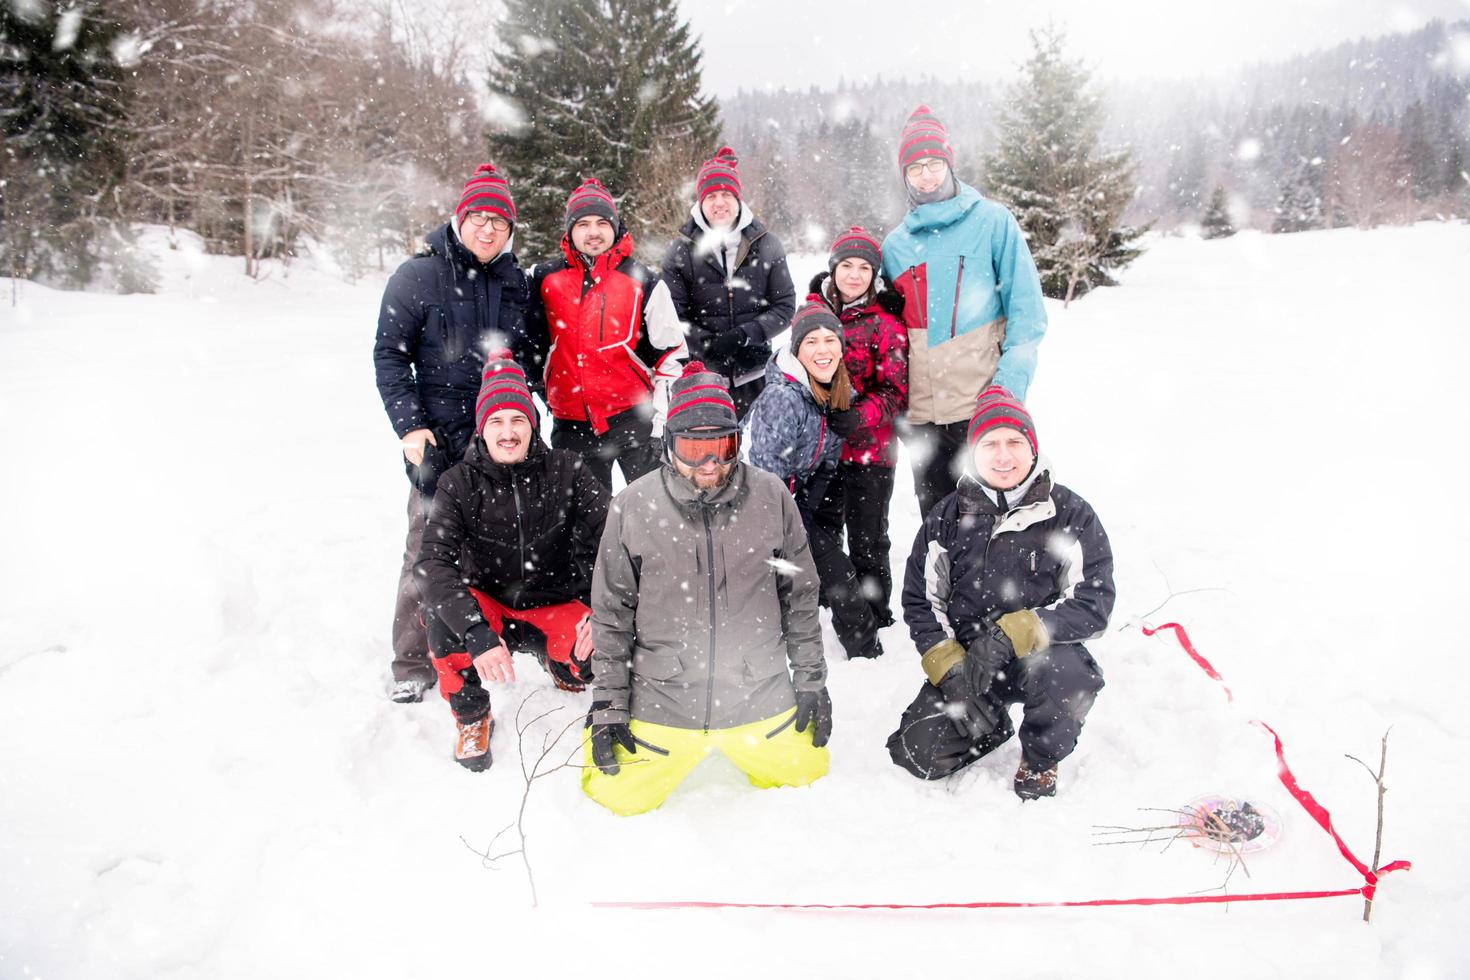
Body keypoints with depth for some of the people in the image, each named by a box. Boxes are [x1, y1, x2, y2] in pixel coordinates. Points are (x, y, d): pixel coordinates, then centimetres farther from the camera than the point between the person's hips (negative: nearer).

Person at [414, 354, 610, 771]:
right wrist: (477, 635, -39)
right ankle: (471, 715, -6)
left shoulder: (566, 470, -11)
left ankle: (560, 661, 11)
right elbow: (433, 563, -24)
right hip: (489, 608, 0)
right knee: (439, 608, -32)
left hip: (558, 608, 0)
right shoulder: (459, 483, -12)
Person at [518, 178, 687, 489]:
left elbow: (672, 357, 0)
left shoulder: (643, 283, 0)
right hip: (571, 427, 3)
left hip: (634, 419, -3)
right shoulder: (545, 279, 6)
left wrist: (662, 423, -6)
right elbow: (530, 346, 16)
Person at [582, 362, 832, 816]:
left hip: (761, 704, 1)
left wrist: (811, 681, 5)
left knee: (807, 774, 13)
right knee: (619, 797, 5)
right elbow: (611, 613, -2)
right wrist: (608, 706, -1)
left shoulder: (771, 498, -7)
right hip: (661, 705, -1)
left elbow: (800, 598, 3)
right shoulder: (633, 506, -10)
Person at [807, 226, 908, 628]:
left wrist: (859, 418, -25)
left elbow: (895, 389, -8)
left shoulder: (885, 322, -5)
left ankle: (875, 622, 20)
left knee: (868, 542, 3)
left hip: (870, 448, -4)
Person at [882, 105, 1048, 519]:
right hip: (922, 410, 4)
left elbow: (1026, 306, -3)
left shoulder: (992, 221, 0)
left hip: (983, 404, -4)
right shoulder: (896, 243, 12)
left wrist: (1012, 378, -13)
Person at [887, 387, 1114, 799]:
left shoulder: (1071, 515, -6)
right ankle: (991, 722, 20)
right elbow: (921, 603, 4)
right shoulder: (947, 519, 1)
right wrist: (950, 670, -12)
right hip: (964, 659, 2)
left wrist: (1011, 635, -26)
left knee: (1068, 676, -36)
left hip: (1043, 654, -2)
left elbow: (1094, 604, -12)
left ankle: (1039, 761, -1)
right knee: (918, 754, -15)